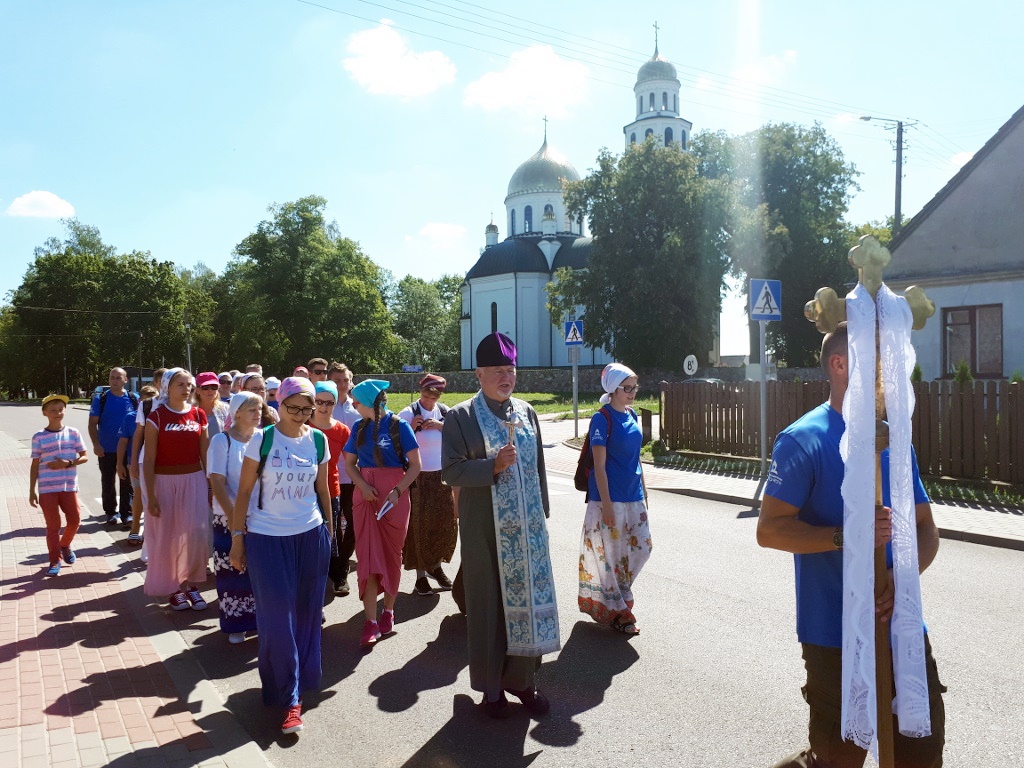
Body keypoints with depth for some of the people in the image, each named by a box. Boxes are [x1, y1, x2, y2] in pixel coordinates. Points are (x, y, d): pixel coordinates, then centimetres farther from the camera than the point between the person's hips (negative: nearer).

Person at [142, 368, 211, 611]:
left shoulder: (198, 414, 4)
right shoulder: (157, 416, -6)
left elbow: (205, 454, 8)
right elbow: (149, 459, -6)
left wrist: (211, 486, 7)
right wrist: (151, 495, -10)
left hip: (194, 481, 3)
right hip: (165, 481, -2)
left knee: (196, 533, -2)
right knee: (168, 537, 6)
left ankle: (190, 584, 15)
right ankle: (174, 588, 20)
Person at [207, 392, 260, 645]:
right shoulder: (222, 441, -6)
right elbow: (217, 482, -11)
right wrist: (233, 517, -18)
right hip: (231, 519, -2)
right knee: (233, 573, 6)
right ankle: (236, 625, 20)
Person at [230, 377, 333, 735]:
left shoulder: (318, 441, 2)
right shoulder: (262, 440, -8)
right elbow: (244, 491, -3)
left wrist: (329, 528, 14)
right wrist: (237, 537, -5)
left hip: (310, 536, 3)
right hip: (267, 537, -3)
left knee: (306, 612, 9)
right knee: (278, 617, -1)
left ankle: (303, 677, 30)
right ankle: (290, 698, 10)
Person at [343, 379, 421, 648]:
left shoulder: (398, 426, -6)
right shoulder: (360, 428, 6)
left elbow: (415, 466, -7)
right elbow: (350, 462, 10)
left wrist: (397, 491, -18)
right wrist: (363, 486, -7)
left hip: (394, 496, -3)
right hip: (365, 495, 3)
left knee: (391, 554, 7)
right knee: (367, 555, -3)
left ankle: (388, 610, 24)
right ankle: (371, 621, -3)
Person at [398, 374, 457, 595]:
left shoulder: (445, 412, 4)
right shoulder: (408, 414, -8)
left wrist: (442, 426, -10)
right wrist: (411, 429, -23)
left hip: (441, 476, 4)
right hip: (418, 477, -4)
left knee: (446, 523, 7)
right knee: (419, 525, -1)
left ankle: (436, 565, 28)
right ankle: (421, 575, 12)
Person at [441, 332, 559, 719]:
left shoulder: (526, 412, 8)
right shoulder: (461, 417, -7)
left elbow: (538, 467, 13)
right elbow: (450, 470, -11)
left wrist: (541, 513, 13)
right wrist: (493, 466, -23)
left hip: (527, 527, 4)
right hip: (485, 529, -4)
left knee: (528, 598, 9)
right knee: (489, 604, 6)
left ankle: (522, 679, 27)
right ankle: (491, 687, 23)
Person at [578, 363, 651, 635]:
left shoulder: (631, 415, 9)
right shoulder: (602, 419, -13)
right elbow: (599, 465, -15)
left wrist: (644, 492, 16)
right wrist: (606, 505, -17)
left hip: (634, 496, 8)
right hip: (610, 497, -7)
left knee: (641, 547, 10)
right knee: (610, 554, 2)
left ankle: (617, 594, 31)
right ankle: (618, 612, 16)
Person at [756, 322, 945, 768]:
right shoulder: (803, 440, -12)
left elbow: (926, 529, 9)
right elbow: (769, 530, -14)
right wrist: (845, 536, -26)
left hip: (903, 630, 6)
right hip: (836, 635, -6)